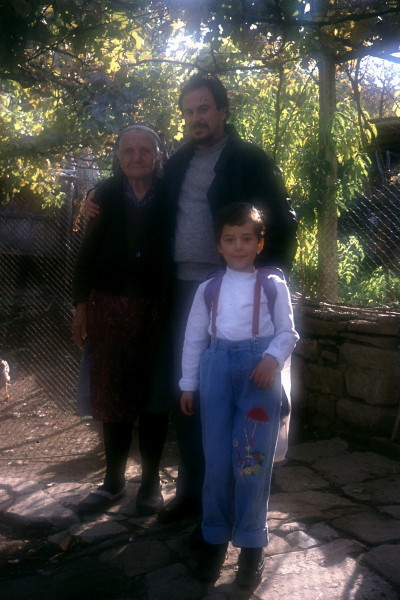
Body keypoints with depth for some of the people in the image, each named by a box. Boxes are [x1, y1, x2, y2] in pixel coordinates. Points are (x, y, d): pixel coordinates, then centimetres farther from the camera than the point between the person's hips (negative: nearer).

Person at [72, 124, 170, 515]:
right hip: (109, 306, 2)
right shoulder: (105, 195, 5)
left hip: (155, 308, -1)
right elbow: (87, 252, 6)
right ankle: (113, 480, 22)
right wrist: (81, 306, 2)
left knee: (153, 395, 6)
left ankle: (151, 480, 21)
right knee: (111, 395, 7)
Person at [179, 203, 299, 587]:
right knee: (216, 458, 6)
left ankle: (251, 543, 13)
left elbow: (287, 332, 3)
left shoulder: (273, 286, 5)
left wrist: (272, 358, -16)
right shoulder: (207, 288, 12)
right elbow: (194, 338, 13)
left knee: (252, 458, -3)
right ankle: (215, 537, 21)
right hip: (217, 367, 2)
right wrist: (188, 384, 12)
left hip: (259, 368, -2)